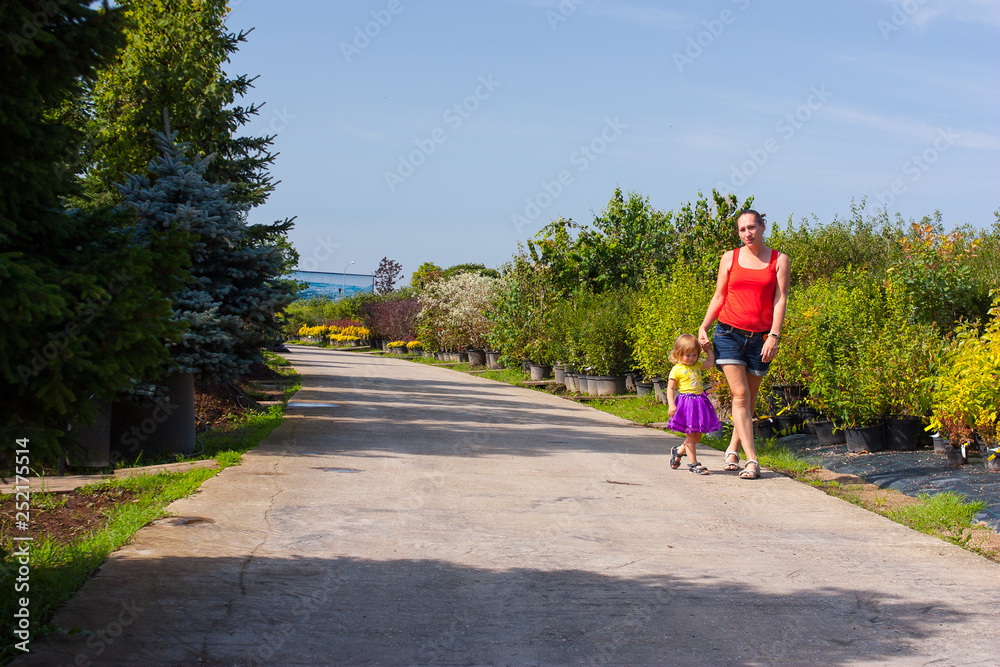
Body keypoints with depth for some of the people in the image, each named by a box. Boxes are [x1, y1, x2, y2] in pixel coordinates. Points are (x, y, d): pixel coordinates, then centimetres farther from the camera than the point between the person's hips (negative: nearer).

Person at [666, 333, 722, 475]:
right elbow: (670, 388, -7)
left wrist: (709, 349, 14)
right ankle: (693, 463, 5)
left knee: (697, 437, 12)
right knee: (691, 436, -3)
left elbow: (711, 362, 22)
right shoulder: (677, 370, -6)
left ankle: (678, 451, 33)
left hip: (699, 403, 7)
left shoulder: (697, 365, 14)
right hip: (686, 403, -7)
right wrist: (671, 405, -16)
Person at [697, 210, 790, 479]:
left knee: (750, 398, 6)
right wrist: (703, 328, 1)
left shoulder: (779, 260, 4)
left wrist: (774, 336, -12)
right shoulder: (729, 258, 8)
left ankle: (733, 450, 24)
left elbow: (780, 300, -2)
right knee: (740, 394, -10)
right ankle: (751, 460, -12)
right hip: (728, 333, 0)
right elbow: (719, 297, 12)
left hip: (760, 337, 1)